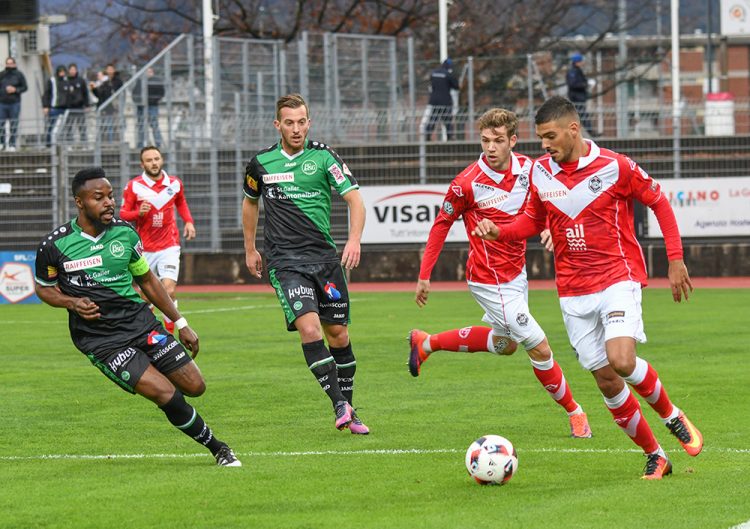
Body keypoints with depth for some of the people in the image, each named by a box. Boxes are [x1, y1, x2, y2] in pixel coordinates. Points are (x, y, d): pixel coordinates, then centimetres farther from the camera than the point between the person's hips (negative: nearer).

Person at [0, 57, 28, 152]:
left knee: (13, 125, 1)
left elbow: (25, 87, 4)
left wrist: (15, 90, -10)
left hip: (14, 103, -2)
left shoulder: (19, 75, 2)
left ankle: (12, 144, 7)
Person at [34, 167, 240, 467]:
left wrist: (180, 323, 16)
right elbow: (43, 288, 8)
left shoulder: (124, 233, 2)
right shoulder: (55, 245, -9)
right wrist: (73, 303, -13)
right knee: (166, 395, -18)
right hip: (99, 339, -4)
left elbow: (146, 279, 16)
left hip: (140, 321, 4)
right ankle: (217, 448, 2)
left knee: (194, 386, -5)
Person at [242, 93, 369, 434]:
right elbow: (250, 203, 23)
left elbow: (354, 199, -3)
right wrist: (250, 249, 26)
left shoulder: (323, 157, 0)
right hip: (285, 260, -1)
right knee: (309, 327, -21)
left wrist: (354, 240, -18)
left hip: (325, 256, 1)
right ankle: (339, 404, -19)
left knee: (338, 333, 5)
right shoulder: (261, 163, 5)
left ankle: (348, 411, 19)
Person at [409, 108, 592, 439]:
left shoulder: (527, 168, -6)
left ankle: (426, 343, 41)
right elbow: (442, 225, -7)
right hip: (490, 281, -8)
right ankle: (574, 412, 13)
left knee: (505, 344, 27)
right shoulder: (467, 183, -20)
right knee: (539, 349, -6)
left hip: (516, 274, 8)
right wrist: (424, 276, -5)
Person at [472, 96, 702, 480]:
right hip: (573, 292, 4)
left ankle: (672, 416, 3)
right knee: (606, 380, 1)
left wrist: (675, 260, -2)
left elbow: (659, 202, 1)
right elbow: (533, 220, 16)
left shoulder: (614, 167, -10)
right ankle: (655, 456, 15)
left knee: (621, 360, -24)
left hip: (618, 278, -4)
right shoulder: (540, 173, 3)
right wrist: (499, 232, -4)